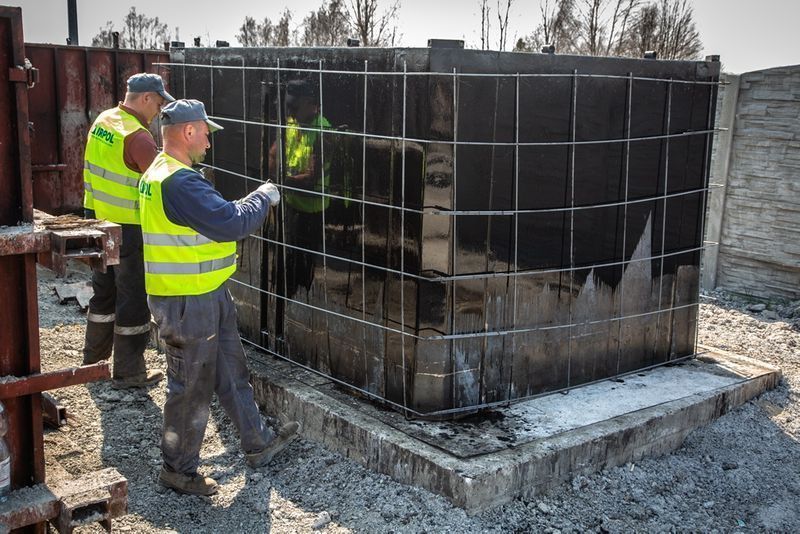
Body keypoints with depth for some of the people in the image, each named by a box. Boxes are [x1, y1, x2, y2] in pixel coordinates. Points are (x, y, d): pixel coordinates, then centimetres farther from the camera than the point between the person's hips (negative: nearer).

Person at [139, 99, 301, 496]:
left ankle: (257, 444, 33)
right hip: (188, 303, -11)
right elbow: (232, 223, -26)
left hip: (206, 296, 11)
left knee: (231, 373, 19)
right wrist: (264, 197, -10)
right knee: (192, 387, 4)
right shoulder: (179, 182, -24)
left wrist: (252, 206, 5)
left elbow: (215, 218, 15)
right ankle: (178, 469, 20)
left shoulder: (162, 174, 12)